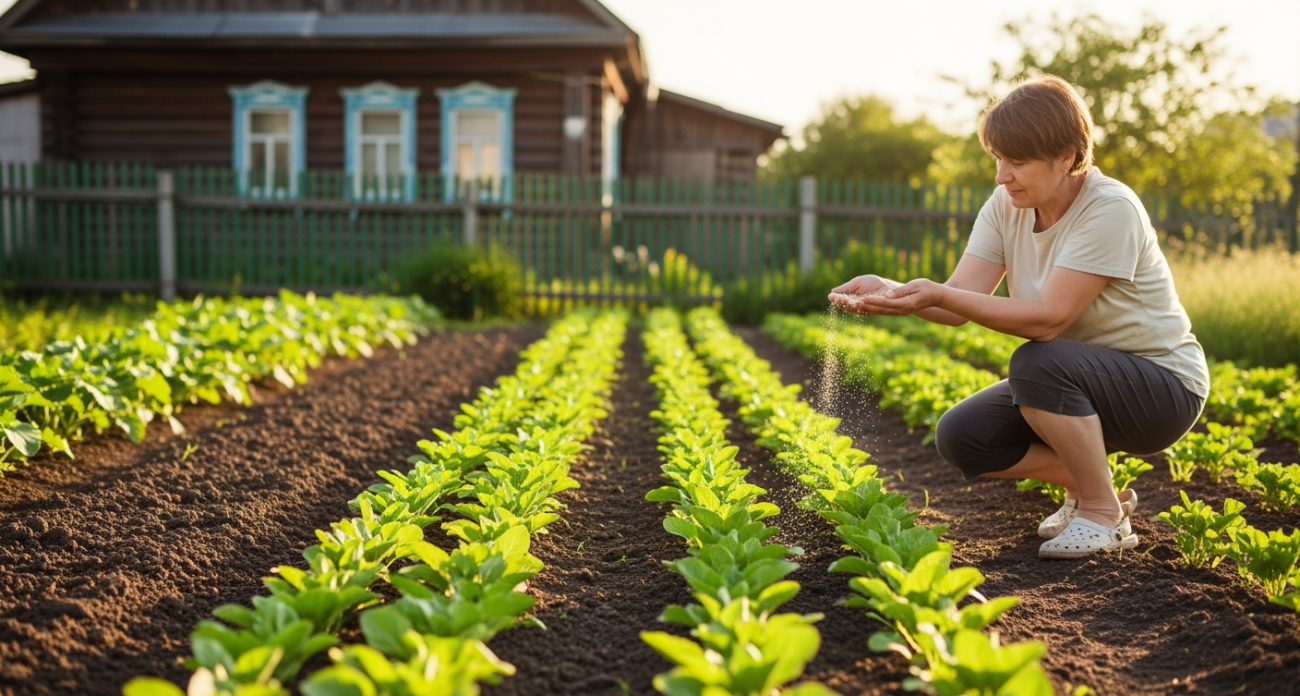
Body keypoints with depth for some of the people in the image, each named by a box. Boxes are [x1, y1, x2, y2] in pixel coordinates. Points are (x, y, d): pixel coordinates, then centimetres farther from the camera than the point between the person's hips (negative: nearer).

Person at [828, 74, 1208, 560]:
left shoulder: (1109, 210, -24)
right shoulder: (1006, 206, -4)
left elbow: (1047, 318, -32)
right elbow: (959, 302, -14)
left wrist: (937, 295, -39)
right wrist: (888, 290, -33)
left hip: (1162, 387, -6)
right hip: (1074, 385, 7)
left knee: (1037, 362, -35)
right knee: (958, 437, -13)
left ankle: (1104, 515, -13)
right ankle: (1086, 484, 10)